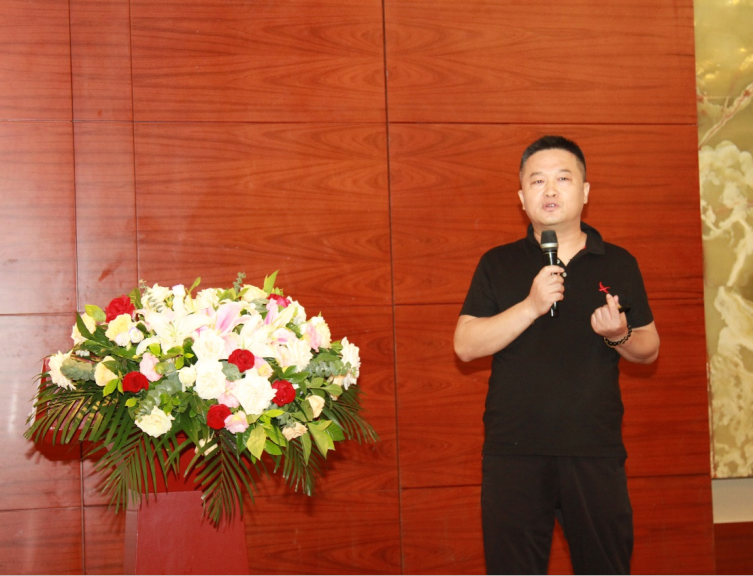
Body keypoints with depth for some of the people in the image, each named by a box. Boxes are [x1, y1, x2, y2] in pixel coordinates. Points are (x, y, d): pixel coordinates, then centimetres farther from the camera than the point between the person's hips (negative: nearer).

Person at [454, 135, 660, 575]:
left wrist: (620, 335, -11)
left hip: (596, 452, 1)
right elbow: (465, 345, -4)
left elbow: (650, 349, 12)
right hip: (514, 453, 0)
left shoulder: (618, 263, 9)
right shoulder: (498, 265, 6)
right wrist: (531, 307, -16)